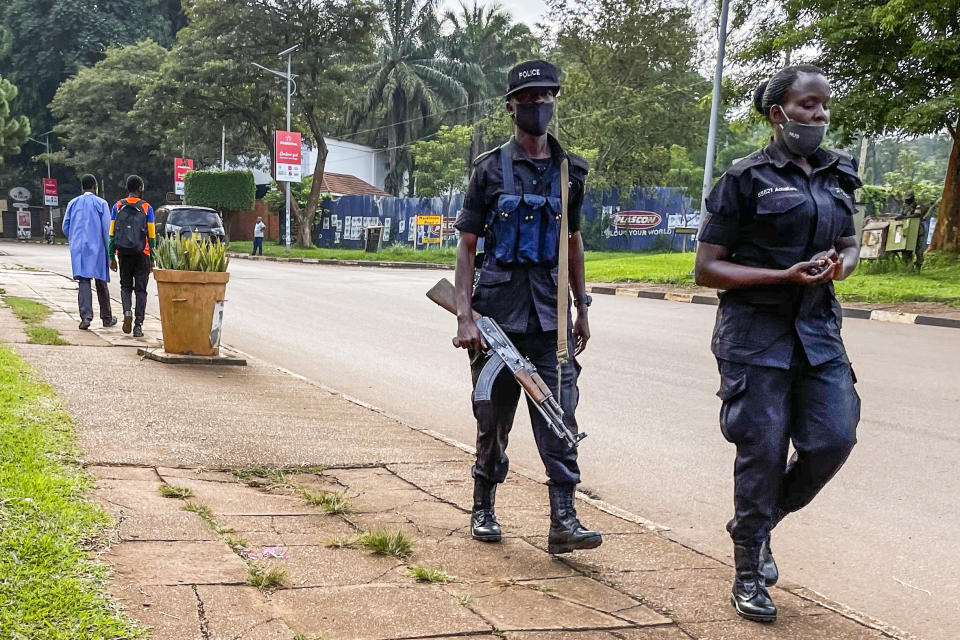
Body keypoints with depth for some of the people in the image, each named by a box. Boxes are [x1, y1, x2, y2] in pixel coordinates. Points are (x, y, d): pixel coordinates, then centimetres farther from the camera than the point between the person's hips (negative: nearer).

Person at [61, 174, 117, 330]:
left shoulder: (73, 203, 8)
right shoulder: (101, 203, -2)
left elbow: (65, 228, 10)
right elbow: (107, 229, -7)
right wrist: (109, 251, -2)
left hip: (78, 249, 2)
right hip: (97, 248, -2)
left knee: (83, 282, -3)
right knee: (101, 283, 8)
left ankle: (86, 317, -16)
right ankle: (107, 318, 19)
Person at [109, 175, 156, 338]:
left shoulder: (117, 206, 4)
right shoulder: (146, 207, -2)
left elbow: (112, 234, 3)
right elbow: (152, 236, -2)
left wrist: (112, 257, 8)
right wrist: (152, 259, 5)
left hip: (123, 253, 2)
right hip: (142, 254, -1)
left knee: (126, 286, 17)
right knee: (140, 290, 4)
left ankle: (127, 311, -10)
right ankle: (138, 325, -1)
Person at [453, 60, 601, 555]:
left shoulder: (570, 171, 10)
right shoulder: (491, 169, 0)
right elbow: (467, 245, -1)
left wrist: (582, 309, 16)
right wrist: (465, 315, -10)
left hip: (550, 313, 2)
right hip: (497, 308, -2)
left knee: (560, 415, -6)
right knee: (493, 416, 8)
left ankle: (563, 521, -4)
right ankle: (483, 509, 24)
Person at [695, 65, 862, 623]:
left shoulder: (837, 175, 9)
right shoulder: (748, 178, -7)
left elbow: (851, 246, 23)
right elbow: (706, 268, -8)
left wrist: (840, 264, -2)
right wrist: (784, 276, -17)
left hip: (818, 326, 5)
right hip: (757, 330, -5)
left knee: (834, 437, -3)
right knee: (763, 449, -2)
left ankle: (759, 523, 23)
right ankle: (749, 573, 15)